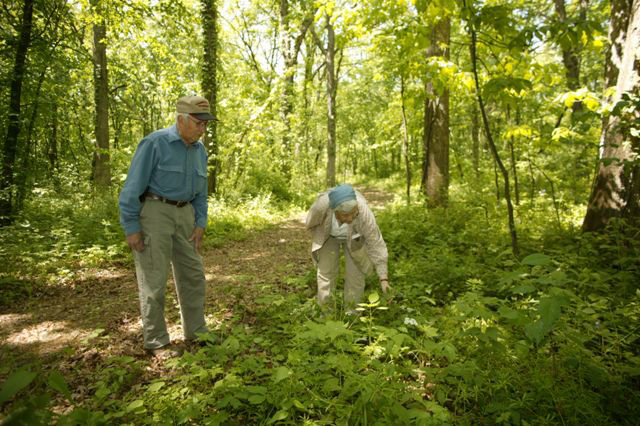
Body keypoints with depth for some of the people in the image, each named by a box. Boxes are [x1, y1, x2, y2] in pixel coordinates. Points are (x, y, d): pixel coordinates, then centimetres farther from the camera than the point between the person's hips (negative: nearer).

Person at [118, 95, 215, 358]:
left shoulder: (199, 149, 7)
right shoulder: (155, 143, -13)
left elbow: (200, 190, 15)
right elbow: (133, 186, -12)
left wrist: (200, 224, 6)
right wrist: (131, 228, -14)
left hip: (183, 213, 7)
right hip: (153, 211, -7)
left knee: (193, 273, 8)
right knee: (154, 278, -2)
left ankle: (196, 332, 22)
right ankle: (156, 342, 10)